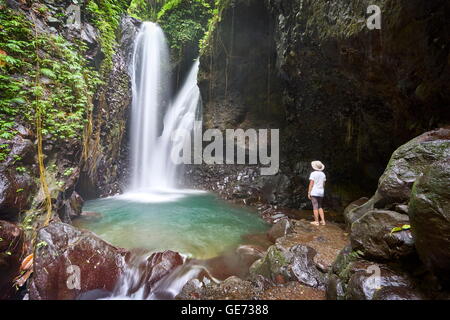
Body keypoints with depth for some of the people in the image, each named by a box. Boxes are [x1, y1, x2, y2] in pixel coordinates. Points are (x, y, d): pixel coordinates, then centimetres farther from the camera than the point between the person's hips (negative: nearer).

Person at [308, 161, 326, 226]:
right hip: (321, 192, 6)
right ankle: (323, 221, 14)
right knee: (320, 207, 16)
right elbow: (323, 184, 10)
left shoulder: (313, 173, -10)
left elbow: (311, 184, -12)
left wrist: (309, 193, -9)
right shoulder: (323, 174, 8)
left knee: (315, 207, -1)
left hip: (314, 192, -6)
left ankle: (316, 221, 3)